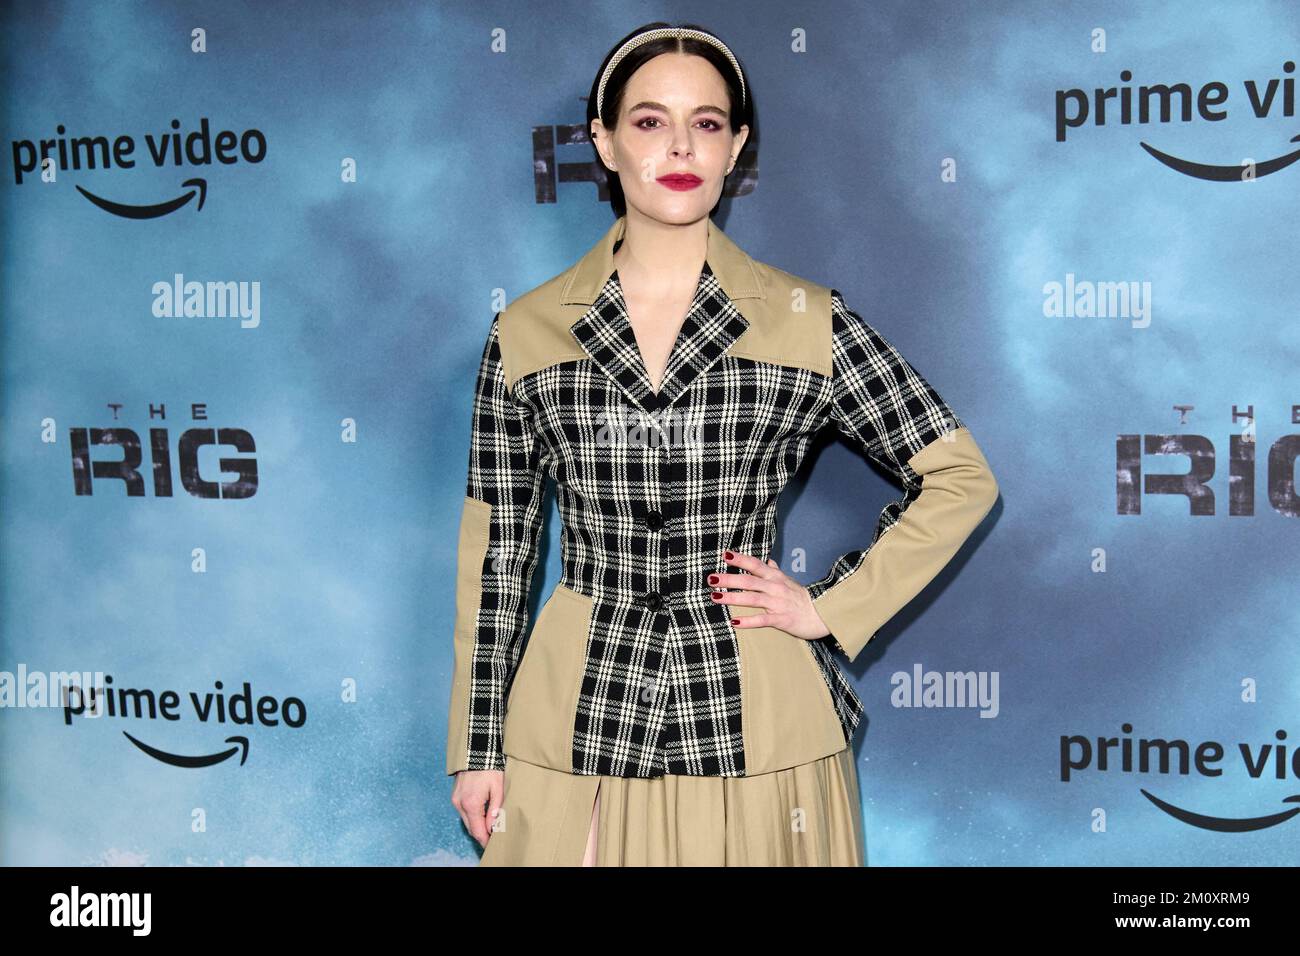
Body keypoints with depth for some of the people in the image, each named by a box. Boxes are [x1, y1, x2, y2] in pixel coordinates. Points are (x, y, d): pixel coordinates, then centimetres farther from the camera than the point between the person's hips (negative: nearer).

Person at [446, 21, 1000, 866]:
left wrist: (831, 609, -3)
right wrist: (478, 746, 5)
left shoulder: (808, 323, -3)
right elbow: (496, 547, 4)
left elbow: (961, 478, 3)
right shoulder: (527, 331, 0)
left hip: (753, 725, 0)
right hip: (579, 729, 1)